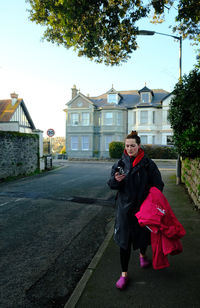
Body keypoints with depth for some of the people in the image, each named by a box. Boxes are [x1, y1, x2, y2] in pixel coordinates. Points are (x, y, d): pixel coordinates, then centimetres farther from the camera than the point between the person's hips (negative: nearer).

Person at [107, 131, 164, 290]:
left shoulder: (148, 164, -6)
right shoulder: (120, 163, -1)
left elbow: (158, 185, -1)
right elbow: (111, 184, 2)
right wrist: (116, 179, -21)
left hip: (143, 206, 0)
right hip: (125, 207, 1)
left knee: (143, 234, 19)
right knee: (124, 240, 4)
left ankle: (142, 254, 53)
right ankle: (124, 273, 22)